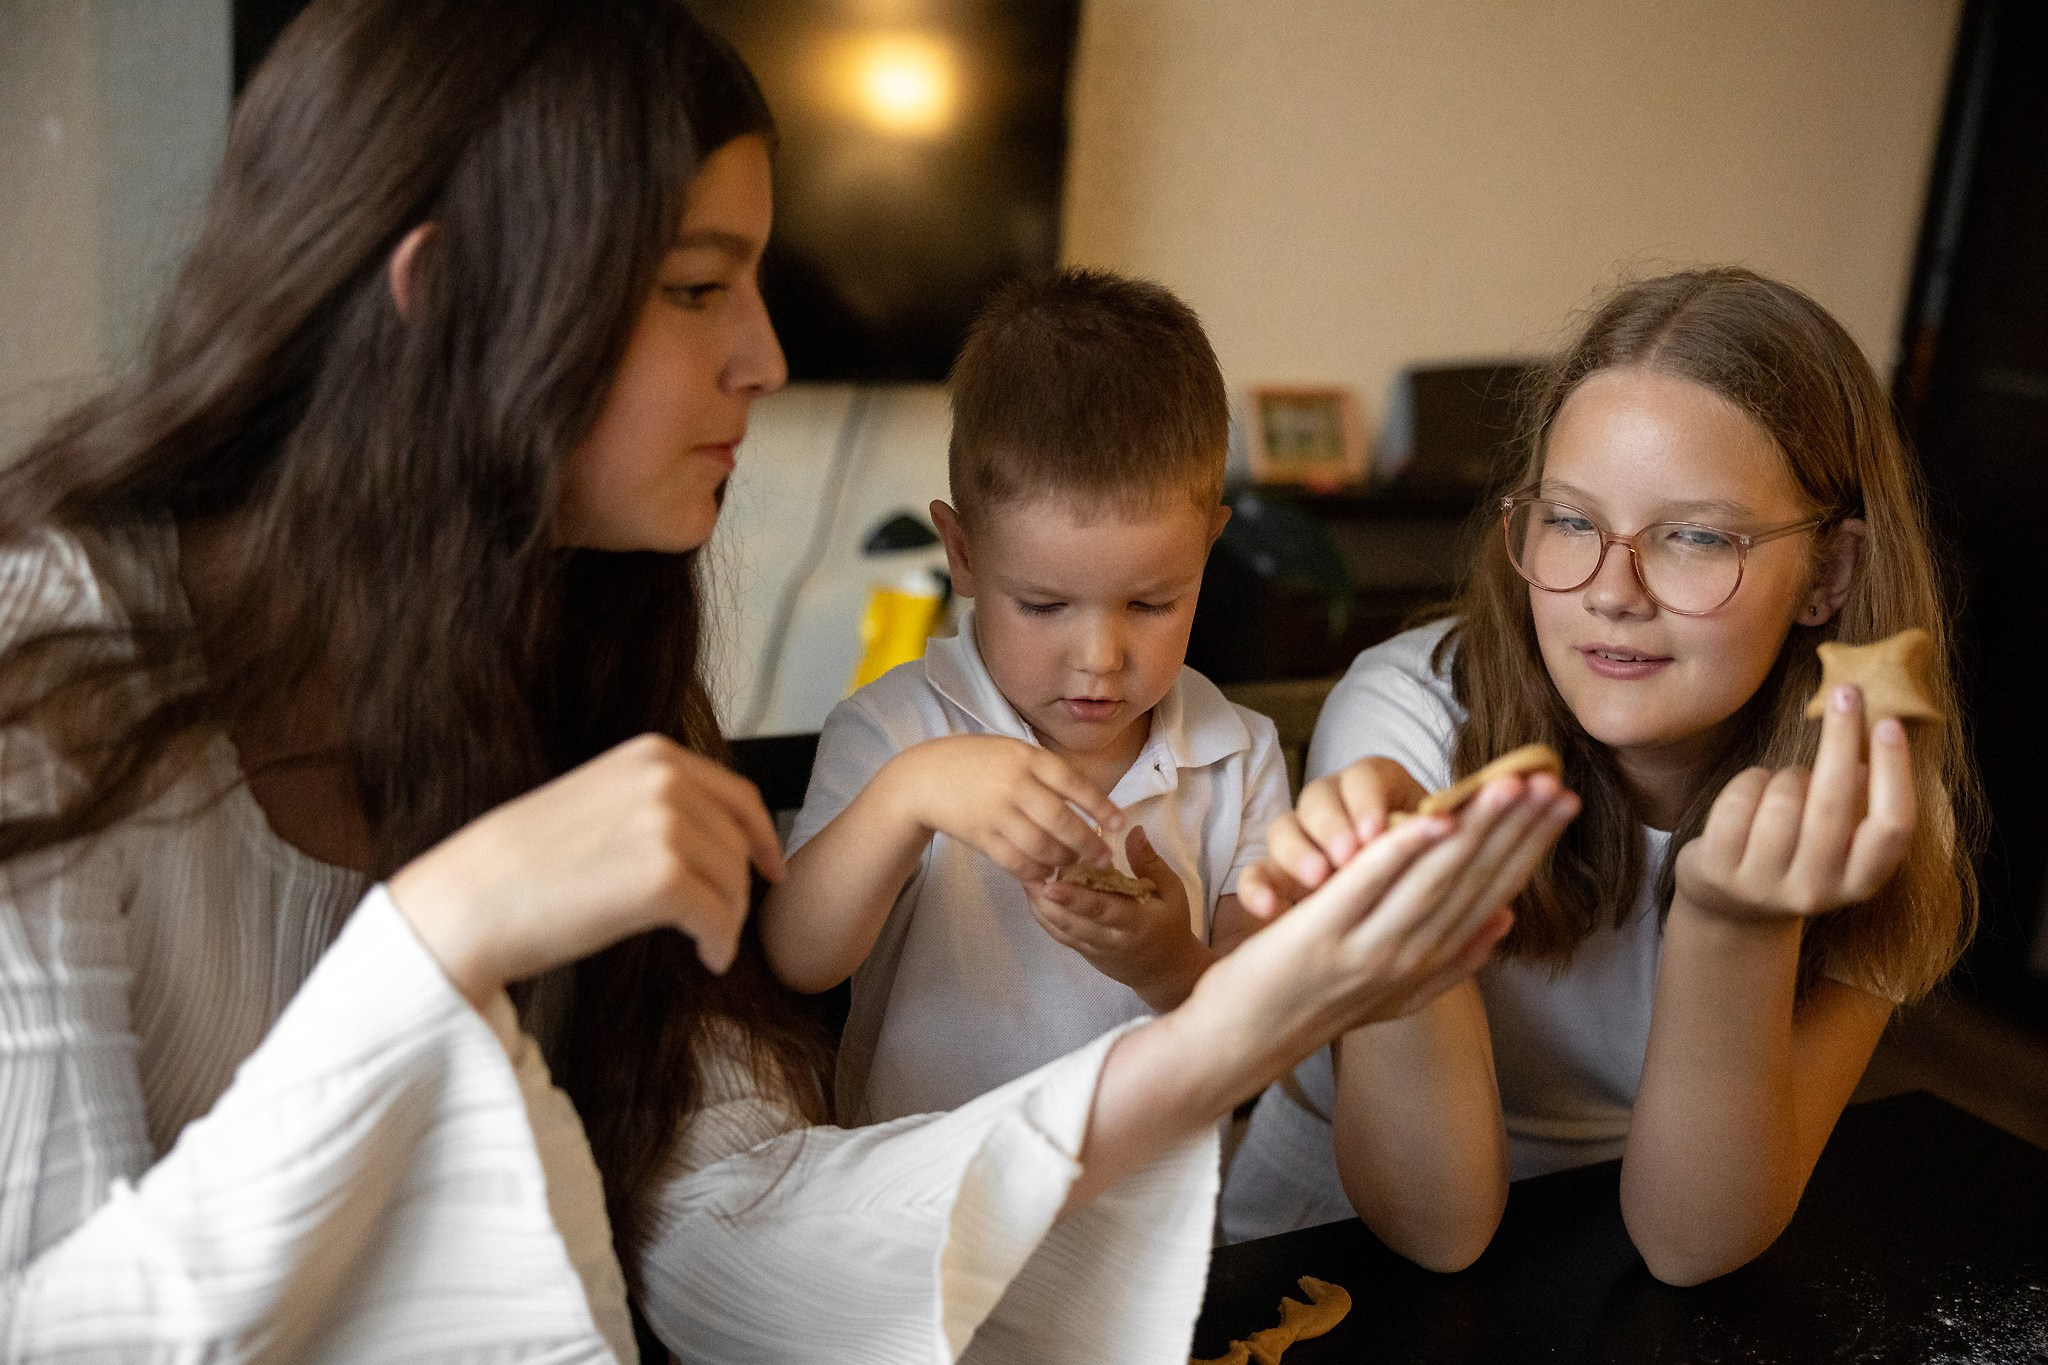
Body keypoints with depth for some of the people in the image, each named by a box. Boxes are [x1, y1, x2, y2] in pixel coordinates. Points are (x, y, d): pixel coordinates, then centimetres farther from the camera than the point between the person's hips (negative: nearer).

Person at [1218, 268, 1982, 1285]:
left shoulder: (1871, 803, -12)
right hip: (1330, 1265, -1)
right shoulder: (1410, 718, -18)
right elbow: (1435, 1224, -19)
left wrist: (1735, 927, -31)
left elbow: (1690, 1243, -16)